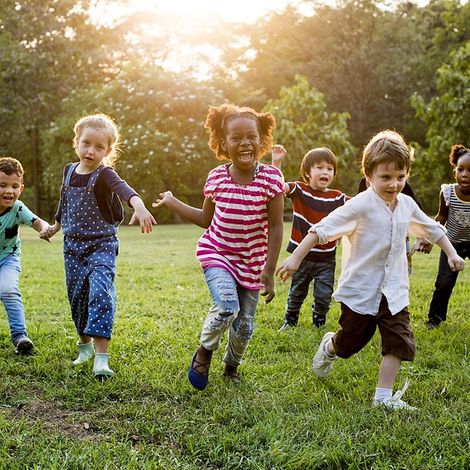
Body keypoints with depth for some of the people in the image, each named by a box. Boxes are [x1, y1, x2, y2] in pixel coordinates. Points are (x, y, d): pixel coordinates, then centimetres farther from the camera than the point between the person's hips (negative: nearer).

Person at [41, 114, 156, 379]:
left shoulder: (104, 175, -15)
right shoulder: (70, 171, 4)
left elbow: (124, 189, -38)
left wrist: (139, 207, -59)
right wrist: (56, 226, 37)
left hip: (101, 245, -6)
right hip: (73, 245, 6)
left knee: (101, 294, -20)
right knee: (77, 296, 12)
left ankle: (101, 357, -22)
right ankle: (85, 345, 33)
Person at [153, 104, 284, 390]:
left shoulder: (271, 177, -13)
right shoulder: (217, 177, -5)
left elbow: (276, 227, -10)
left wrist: (269, 270, -14)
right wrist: (172, 202, 11)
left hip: (252, 262, 0)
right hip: (217, 253, 0)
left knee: (245, 326, 9)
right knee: (227, 307, -25)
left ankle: (232, 366, 40)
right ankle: (204, 352, 5)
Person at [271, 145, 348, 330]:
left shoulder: (337, 198, -2)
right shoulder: (299, 191, -9)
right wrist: (276, 162, -34)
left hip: (326, 259, 1)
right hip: (301, 255, -1)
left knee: (324, 296, 5)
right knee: (297, 293, 18)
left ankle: (319, 324, 30)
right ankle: (290, 320, 40)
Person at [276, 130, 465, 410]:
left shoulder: (407, 205, 2)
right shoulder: (361, 205, -19)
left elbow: (432, 229, 20)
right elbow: (322, 229, -21)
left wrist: (452, 254, 16)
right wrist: (296, 258, -24)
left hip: (394, 292, 5)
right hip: (360, 290, -5)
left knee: (400, 342, -4)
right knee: (350, 342, 13)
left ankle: (384, 397, 6)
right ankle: (328, 347, 47)